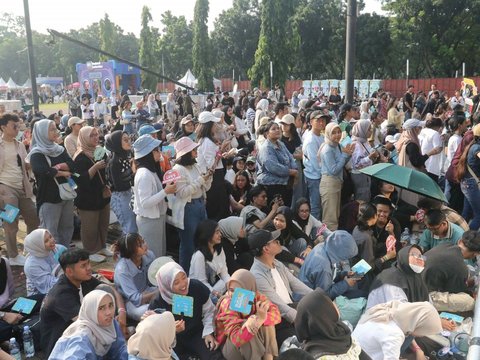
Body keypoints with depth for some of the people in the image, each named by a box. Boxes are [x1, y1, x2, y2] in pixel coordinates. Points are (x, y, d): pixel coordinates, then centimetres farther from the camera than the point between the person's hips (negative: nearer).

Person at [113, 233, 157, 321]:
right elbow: (136, 299, -31)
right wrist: (159, 293, -37)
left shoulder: (149, 255, -14)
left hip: (146, 292, 6)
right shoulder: (122, 269, -29)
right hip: (129, 302, -5)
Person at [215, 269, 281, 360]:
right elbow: (237, 339, -38)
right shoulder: (227, 304, -27)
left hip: (254, 343, 4)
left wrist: (257, 319, -43)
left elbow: (276, 313, -25)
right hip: (229, 347, -4)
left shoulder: (256, 296, -13)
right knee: (246, 325, -31)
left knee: (267, 323, -20)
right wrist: (260, 319, -51)